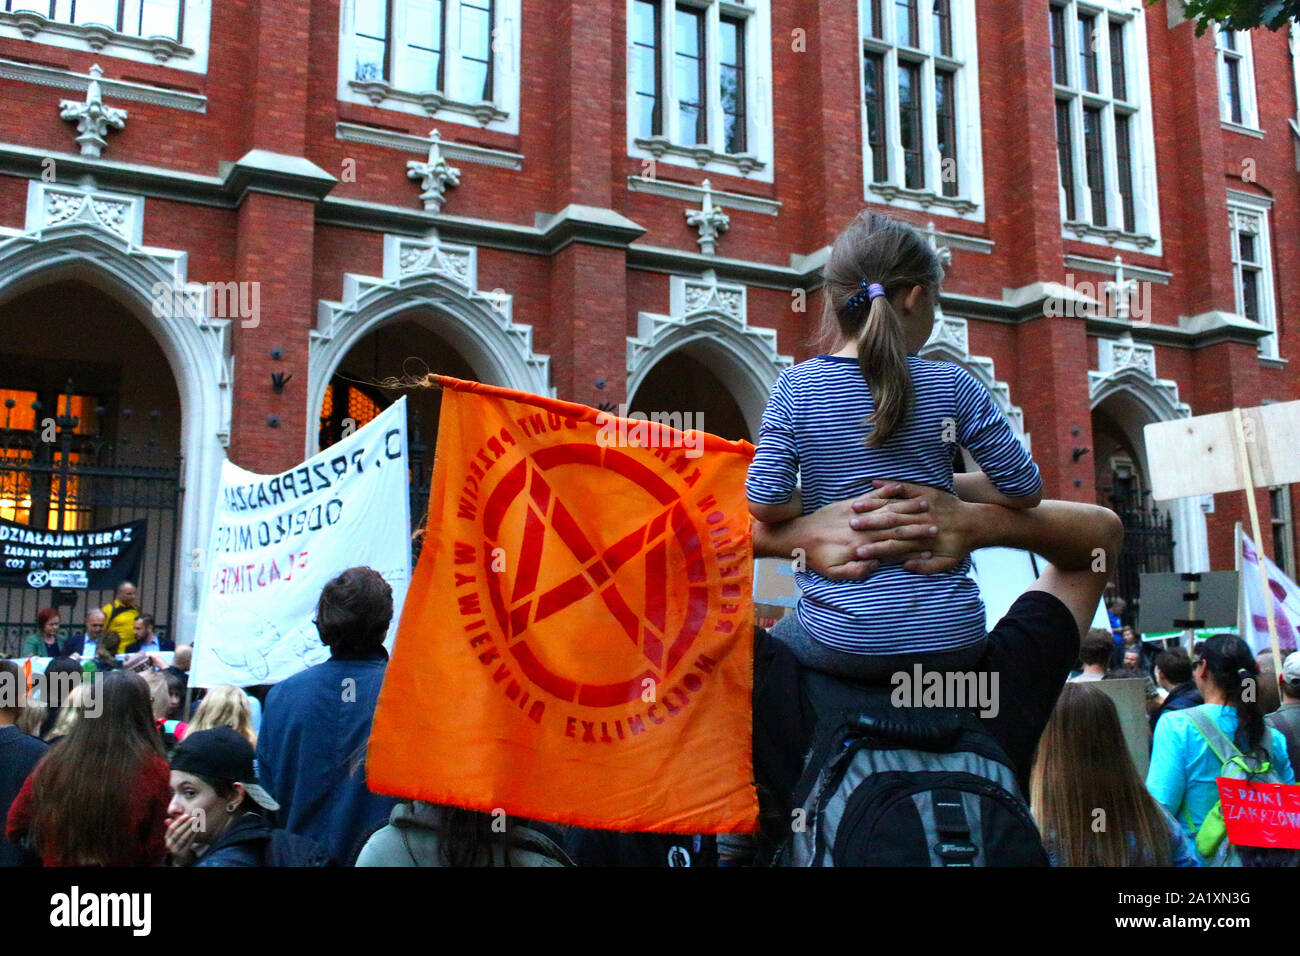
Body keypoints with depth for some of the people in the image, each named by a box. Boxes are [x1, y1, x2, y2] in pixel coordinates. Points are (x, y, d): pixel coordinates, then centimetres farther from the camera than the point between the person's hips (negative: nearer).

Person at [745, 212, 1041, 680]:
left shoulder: (795, 387, -3)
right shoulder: (951, 384, -2)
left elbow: (764, 502, -12)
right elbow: (1024, 489, 2)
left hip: (842, 637, 1)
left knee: (775, 642, 31)